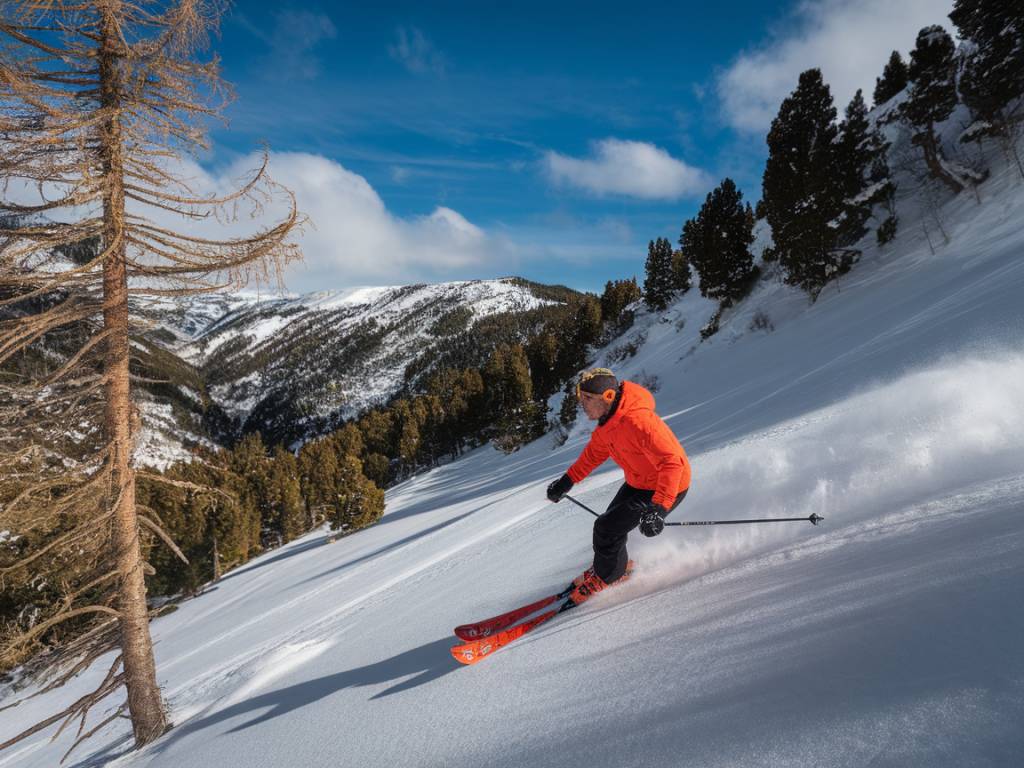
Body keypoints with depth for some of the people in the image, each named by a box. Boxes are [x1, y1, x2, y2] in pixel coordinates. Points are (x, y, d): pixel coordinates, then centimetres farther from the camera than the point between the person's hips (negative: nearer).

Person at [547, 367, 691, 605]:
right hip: (638, 482, 9)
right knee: (611, 522, 16)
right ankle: (618, 566, 45)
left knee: (607, 528, -10)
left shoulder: (637, 421, -36)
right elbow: (595, 452, 13)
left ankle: (607, 577, 18)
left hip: (667, 487, -8)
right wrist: (567, 481, 10)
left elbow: (672, 463, -39)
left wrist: (658, 509, -46)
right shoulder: (608, 419, -5)